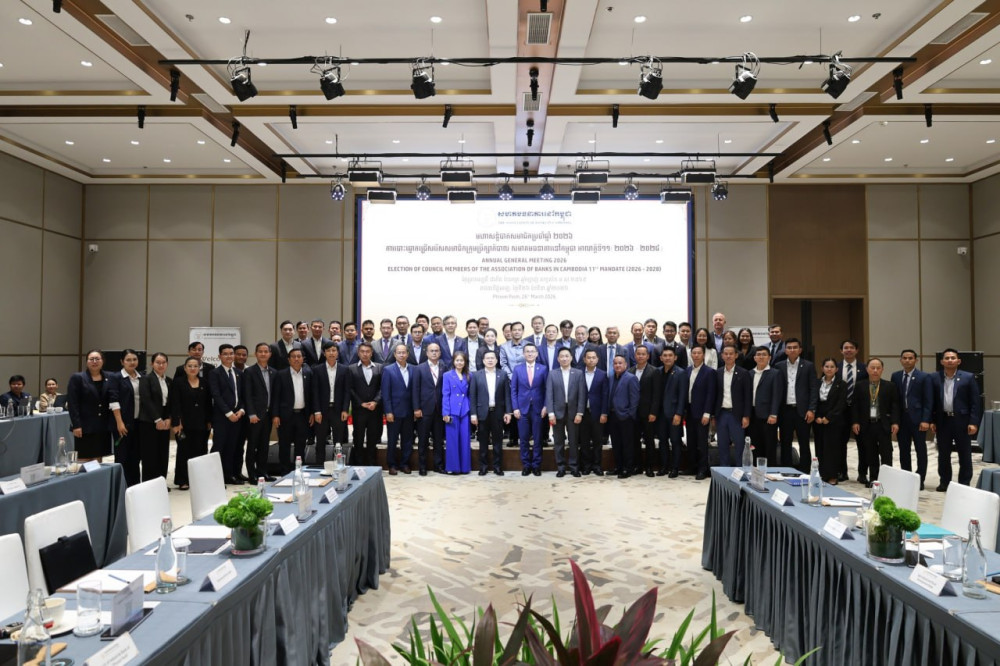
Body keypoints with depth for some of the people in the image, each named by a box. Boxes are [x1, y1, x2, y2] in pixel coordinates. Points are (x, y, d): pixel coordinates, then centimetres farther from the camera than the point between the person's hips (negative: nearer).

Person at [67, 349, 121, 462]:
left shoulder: (110, 378, 7)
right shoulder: (77, 378, -2)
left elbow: (114, 399, -3)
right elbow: (72, 404, -6)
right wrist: (76, 425, -12)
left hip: (103, 426, 3)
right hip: (85, 426, -3)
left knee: (98, 459, 9)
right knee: (84, 459, -1)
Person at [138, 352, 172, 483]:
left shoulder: (169, 381, 12)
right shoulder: (146, 379, -4)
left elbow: (170, 402, 11)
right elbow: (146, 400, -12)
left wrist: (168, 419, -3)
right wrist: (157, 420, -15)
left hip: (164, 422, 5)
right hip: (149, 422, -5)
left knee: (163, 454, 5)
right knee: (150, 454, -2)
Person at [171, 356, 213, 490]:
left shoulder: (204, 384, 9)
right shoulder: (178, 383, 0)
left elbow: (208, 403, 10)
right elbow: (175, 404, -7)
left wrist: (209, 421, 5)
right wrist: (176, 423, -14)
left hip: (201, 424, 3)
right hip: (185, 423, -3)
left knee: (200, 451, 5)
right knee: (184, 451, 2)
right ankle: (183, 480, 9)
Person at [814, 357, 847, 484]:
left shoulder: (841, 385, -1)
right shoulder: (817, 383, 9)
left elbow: (841, 404, -7)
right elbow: (813, 401, 7)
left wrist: (828, 417, -13)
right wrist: (817, 417, -6)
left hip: (833, 421, -3)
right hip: (818, 421, 3)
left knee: (832, 447, -2)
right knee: (820, 447, 5)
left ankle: (832, 476, 5)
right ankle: (821, 474, 12)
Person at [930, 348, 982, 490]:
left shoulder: (968, 377, -2)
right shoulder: (934, 378, 3)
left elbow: (975, 402, -3)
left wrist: (973, 422, -9)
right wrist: (932, 421, 1)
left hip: (962, 421, -2)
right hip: (943, 421, 2)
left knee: (965, 454, 5)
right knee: (943, 454, 9)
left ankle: (964, 484, 14)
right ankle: (944, 482, 20)